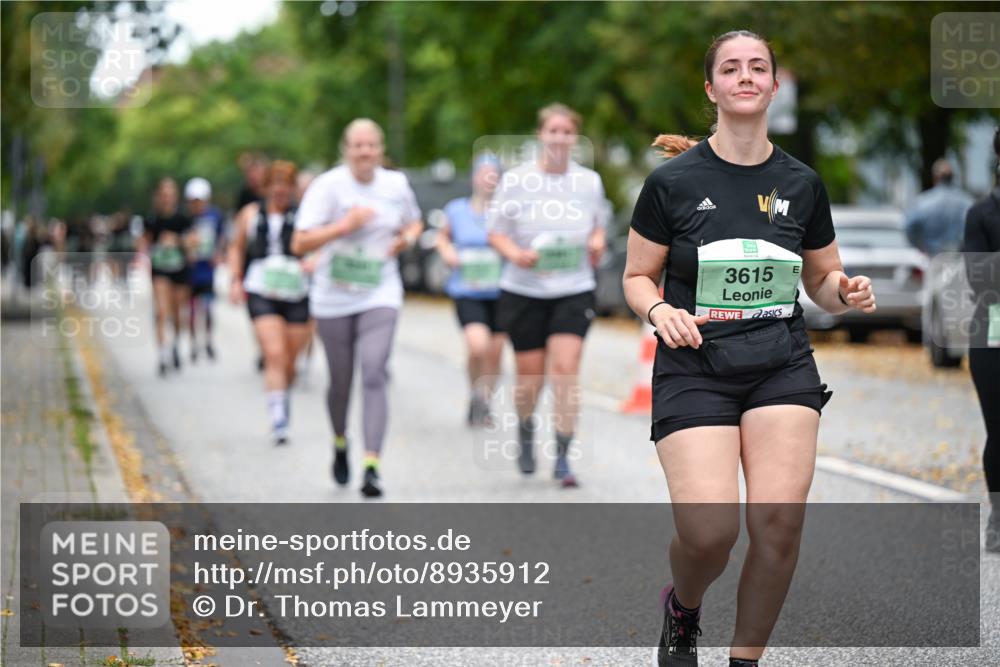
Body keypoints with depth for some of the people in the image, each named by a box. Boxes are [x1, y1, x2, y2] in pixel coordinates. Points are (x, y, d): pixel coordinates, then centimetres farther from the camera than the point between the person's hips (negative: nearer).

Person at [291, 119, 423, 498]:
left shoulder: (397, 185, 2)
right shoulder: (327, 186, -9)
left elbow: (414, 222, 22)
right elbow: (300, 243, -14)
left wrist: (408, 237, -1)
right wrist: (344, 226, -25)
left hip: (380, 296, 1)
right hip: (334, 298, -1)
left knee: (374, 375, -16)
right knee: (341, 382, 11)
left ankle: (372, 467, -20)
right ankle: (340, 445, 42)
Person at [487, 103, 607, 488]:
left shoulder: (589, 181, 4)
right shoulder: (516, 180, -4)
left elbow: (599, 222, 19)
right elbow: (496, 232, 2)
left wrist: (597, 240, -5)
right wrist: (514, 253, -19)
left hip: (574, 291, 1)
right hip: (524, 292, -1)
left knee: (566, 372, -14)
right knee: (529, 379, 5)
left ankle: (562, 459, -7)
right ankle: (526, 428, 40)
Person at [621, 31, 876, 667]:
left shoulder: (801, 183, 7)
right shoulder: (673, 180, -1)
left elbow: (822, 281, 18)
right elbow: (637, 276, 7)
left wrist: (846, 292, -5)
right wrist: (659, 311, -14)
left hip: (782, 368, 3)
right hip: (694, 369, -2)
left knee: (780, 521, -15)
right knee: (709, 532, -17)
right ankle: (682, 607, 20)